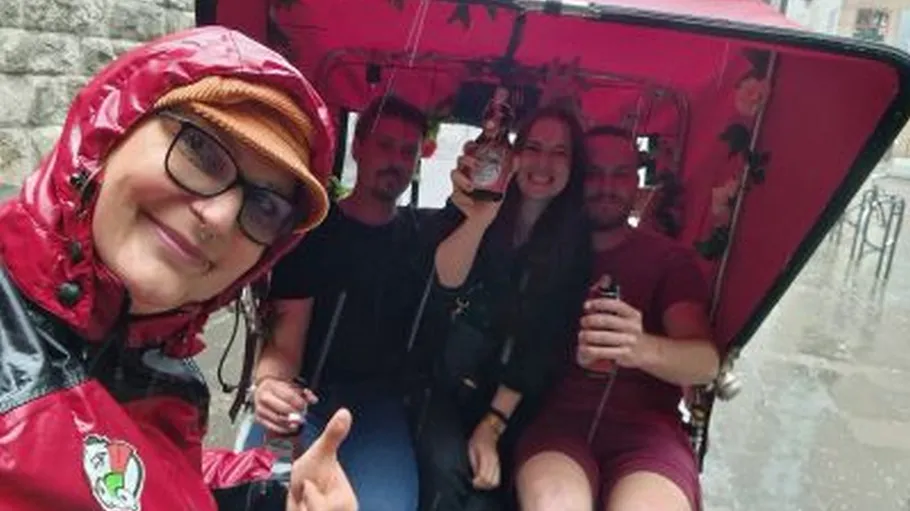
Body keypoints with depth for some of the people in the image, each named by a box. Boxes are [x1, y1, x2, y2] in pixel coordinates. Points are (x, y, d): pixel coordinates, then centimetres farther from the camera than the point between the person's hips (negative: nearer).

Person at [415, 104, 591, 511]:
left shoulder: (575, 240, -1)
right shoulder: (467, 208, -1)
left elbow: (544, 344, -5)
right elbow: (444, 281, -21)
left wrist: (493, 423, -13)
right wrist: (479, 217, -40)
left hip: (513, 398, 0)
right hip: (443, 379, 0)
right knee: (446, 468, -26)